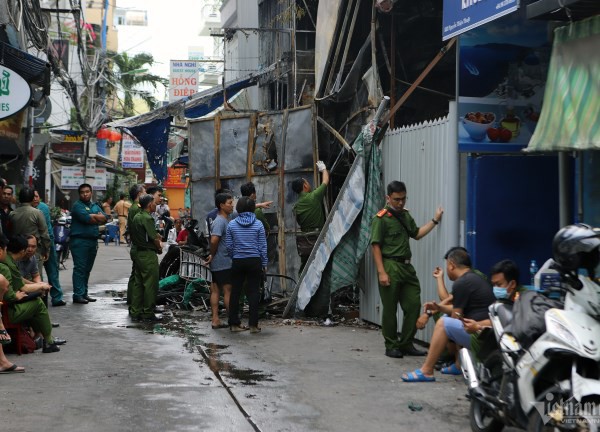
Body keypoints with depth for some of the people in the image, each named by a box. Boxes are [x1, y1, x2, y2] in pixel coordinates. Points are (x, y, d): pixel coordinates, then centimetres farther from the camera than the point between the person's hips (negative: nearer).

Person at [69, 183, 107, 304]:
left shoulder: (95, 206, 17)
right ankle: (78, 295, -7)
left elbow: (104, 218, 4)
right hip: (80, 241, -7)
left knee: (87, 269, 11)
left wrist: (92, 216, -10)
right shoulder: (77, 206, -5)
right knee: (80, 268, -7)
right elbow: (86, 218, -19)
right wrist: (97, 217, -2)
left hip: (93, 241, 7)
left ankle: (84, 293, 18)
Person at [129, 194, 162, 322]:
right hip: (148, 254, -9)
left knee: (138, 283, 13)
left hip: (137, 252, 9)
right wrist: (159, 248, 0)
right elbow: (154, 238, -19)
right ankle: (148, 314, 1)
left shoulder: (136, 217, 12)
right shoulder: (147, 218, -16)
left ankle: (135, 312, 16)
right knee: (150, 284, -3)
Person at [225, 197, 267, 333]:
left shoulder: (232, 224, -1)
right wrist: (264, 264, 7)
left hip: (237, 262, 1)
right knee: (253, 292, 2)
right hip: (254, 261, -1)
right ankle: (253, 325, 2)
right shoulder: (258, 225, -4)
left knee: (235, 292, 9)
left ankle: (234, 324, 13)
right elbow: (262, 246, -1)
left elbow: (229, 246, 2)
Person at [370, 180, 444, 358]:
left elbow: (416, 234, 26)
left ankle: (406, 344, 16)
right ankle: (391, 346, 12)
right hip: (390, 266, -7)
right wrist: (381, 272, -18)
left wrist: (435, 220, 17)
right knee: (390, 309, 1)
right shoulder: (381, 218, -8)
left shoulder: (406, 215, 15)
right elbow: (375, 245, -12)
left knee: (413, 305, 6)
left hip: (406, 266, 7)